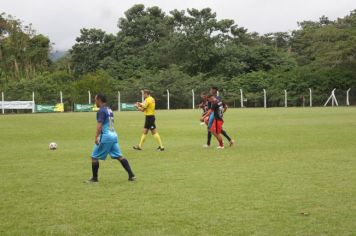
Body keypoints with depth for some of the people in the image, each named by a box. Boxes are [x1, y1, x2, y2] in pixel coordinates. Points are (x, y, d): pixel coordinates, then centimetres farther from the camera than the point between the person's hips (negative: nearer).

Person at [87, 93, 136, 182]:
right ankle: (131, 175, 1)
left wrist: (96, 137, -27)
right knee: (119, 156, 7)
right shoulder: (109, 110, 17)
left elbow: (99, 125, -20)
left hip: (105, 136, -8)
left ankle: (94, 178, 9)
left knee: (94, 157, 3)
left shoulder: (101, 111, -10)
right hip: (114, 135, 8)